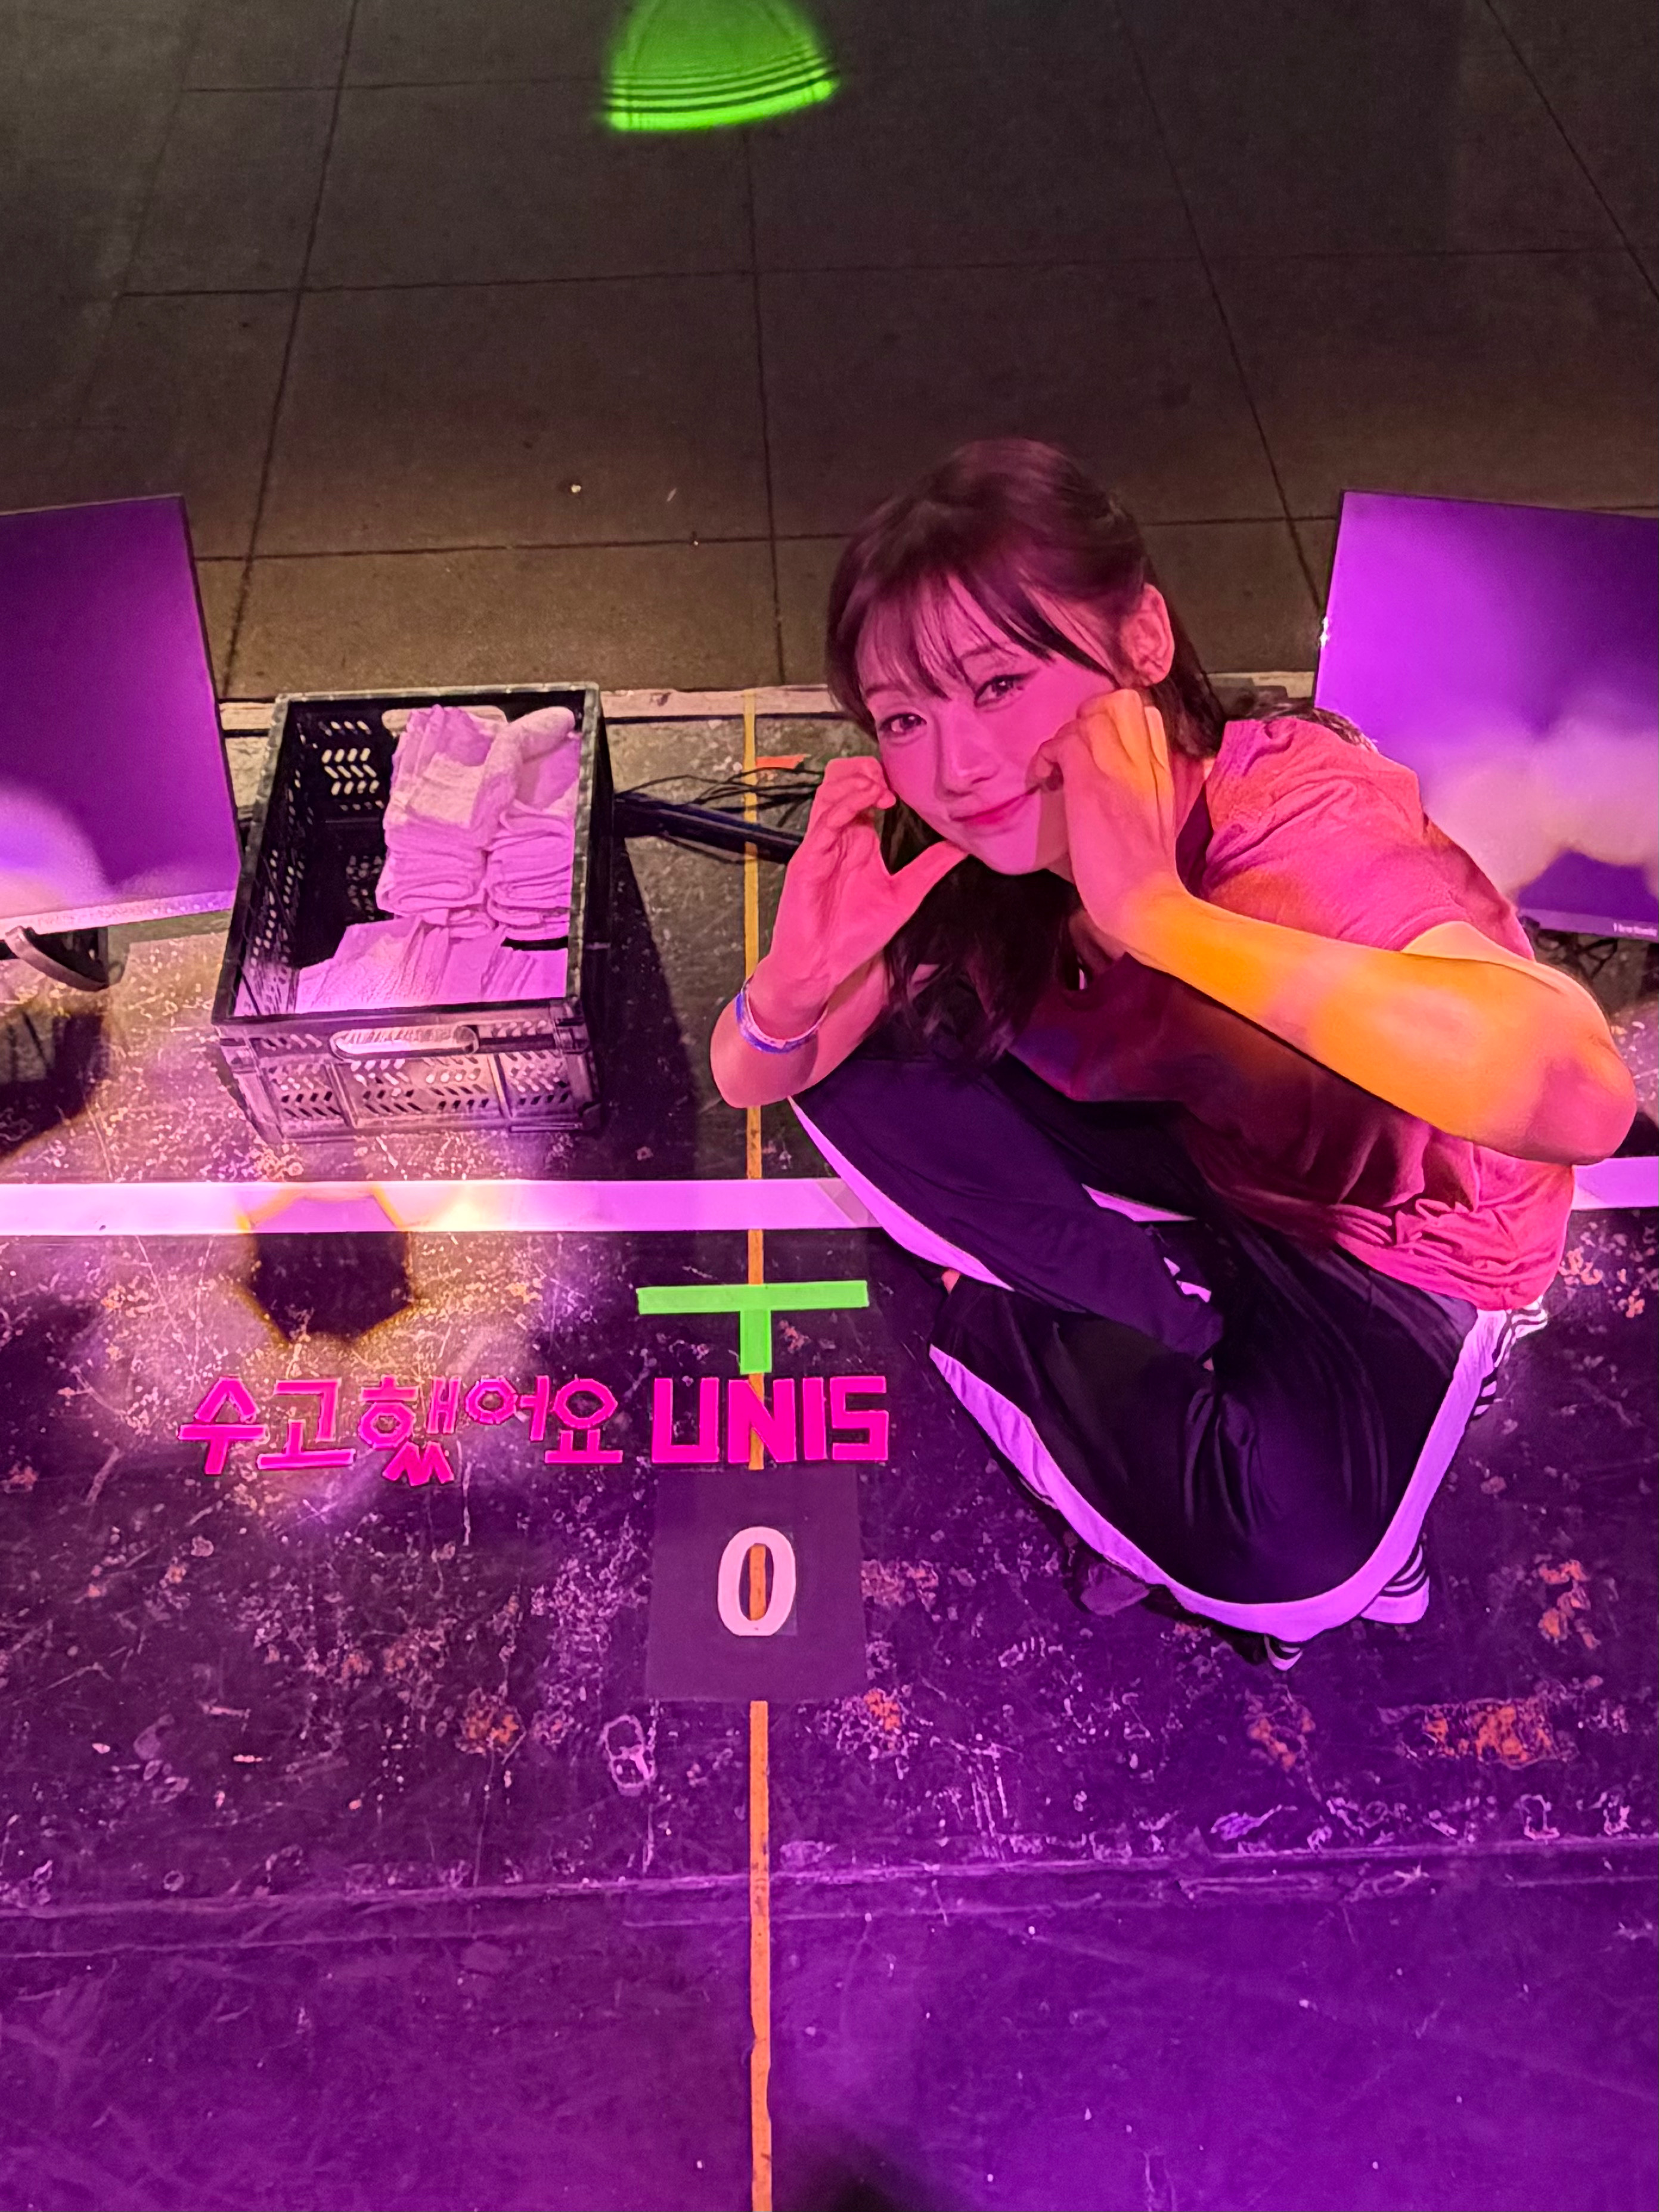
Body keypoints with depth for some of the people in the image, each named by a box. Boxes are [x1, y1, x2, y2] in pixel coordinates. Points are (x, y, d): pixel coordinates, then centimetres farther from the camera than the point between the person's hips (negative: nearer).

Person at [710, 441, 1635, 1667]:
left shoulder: (1294, 818, -36)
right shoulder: (960, 840, -17)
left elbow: (1580, 1096, -55)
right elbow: (749, 1083, -10)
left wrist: (1158, 914, -53)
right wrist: (795, 981, -34)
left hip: (1389, 1244, -5)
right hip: (1186, 1175, 5)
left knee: (1277, 1553, -31)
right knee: (855, 1064, -11)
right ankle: (1184, 1323, -6)